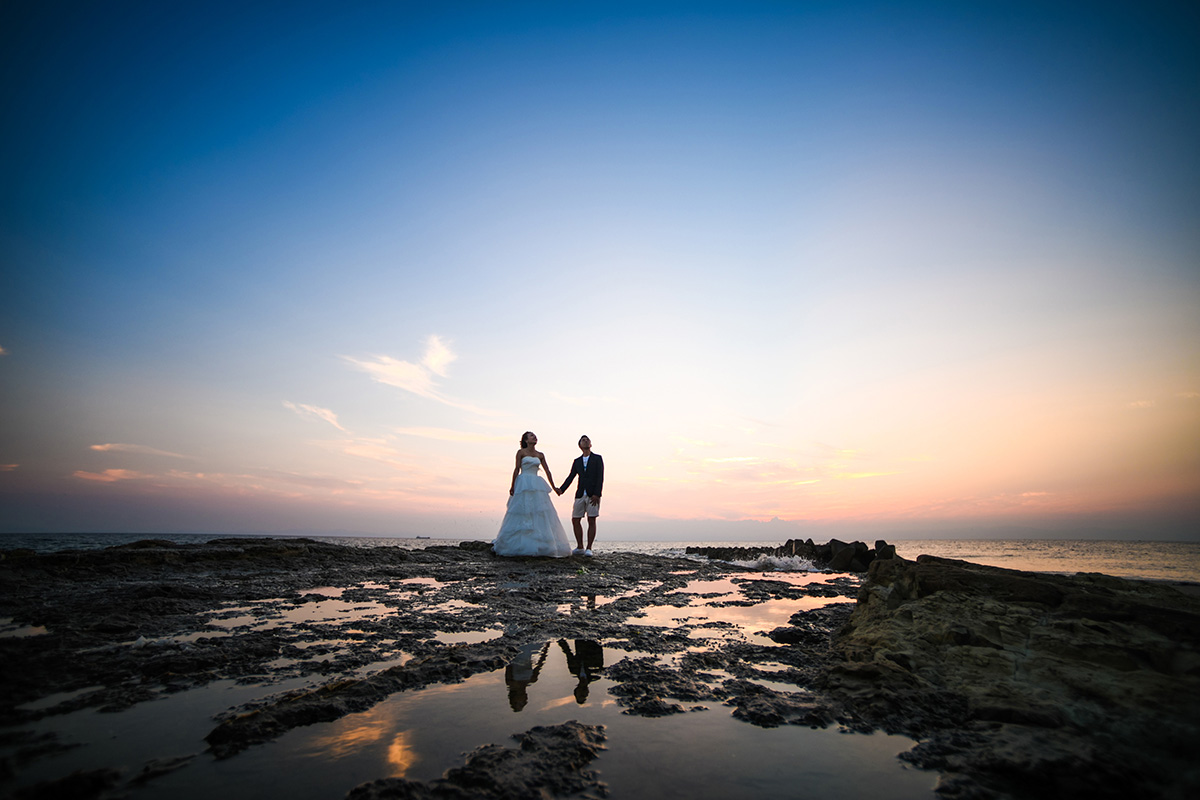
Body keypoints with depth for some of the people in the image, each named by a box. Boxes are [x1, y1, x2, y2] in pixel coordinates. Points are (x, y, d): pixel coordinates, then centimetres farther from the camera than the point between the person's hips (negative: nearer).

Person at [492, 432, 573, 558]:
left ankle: (542, 545, 6)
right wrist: (512, 486, -7)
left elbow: (547, 471, 14)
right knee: (521, 513, -5)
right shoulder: (521, 452, 3)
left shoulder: (540, 455, 15)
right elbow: (517, 469, -2)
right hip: (523, 484, -4)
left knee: (541, 514, 0)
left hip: (537, 486, 4)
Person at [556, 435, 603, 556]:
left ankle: (589, 549, 2)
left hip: (593, 495, -4)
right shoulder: (577, 462, 15)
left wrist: (597, 494, -15)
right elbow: (570, 477, 7)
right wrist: (561, 489, -10)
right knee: (575, 520, 4)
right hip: (580, 495, 4)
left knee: (591, 521, -5)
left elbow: (600, 477, -4)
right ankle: (580, 548, 16)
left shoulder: (597, 458, 4)